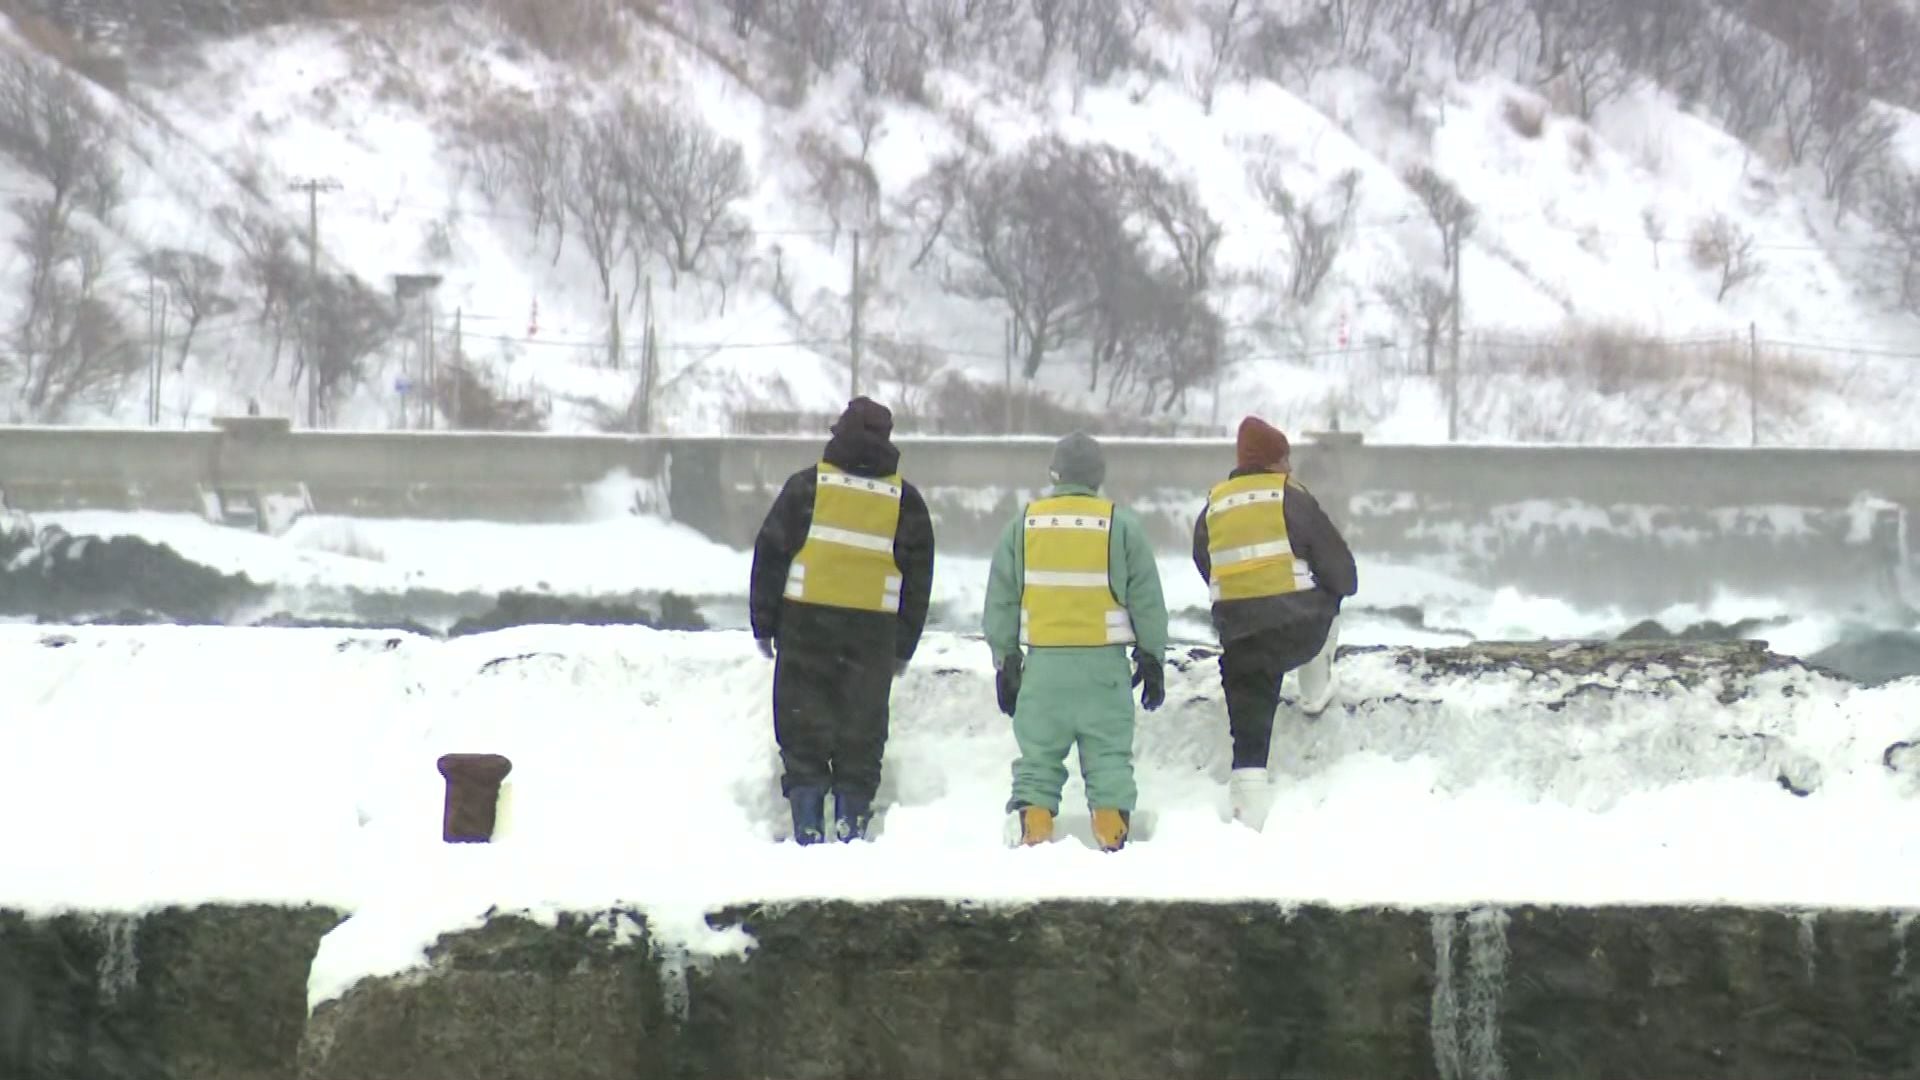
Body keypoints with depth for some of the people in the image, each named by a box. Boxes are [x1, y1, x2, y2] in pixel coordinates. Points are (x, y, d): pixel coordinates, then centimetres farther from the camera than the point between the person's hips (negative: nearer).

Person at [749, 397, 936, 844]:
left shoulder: (806, 486, 0)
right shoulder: (905, 501, 7)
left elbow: (770, 554, 0)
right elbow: (918, 577, 10)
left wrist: (763, 623, 7)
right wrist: (904, 647, 15)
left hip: (806, 624, -1)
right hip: (874, 632, 1)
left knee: (803, 724, 3)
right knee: (862, 731, 7)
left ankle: (807, 824, -3)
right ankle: (852, 823, 3)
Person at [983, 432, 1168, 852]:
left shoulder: (1023, 524, 3)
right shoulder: (1121, 524, -2)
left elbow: (1000, 601, 7)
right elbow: (1146, 599, 1)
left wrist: (1005, 661, 15)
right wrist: (1152, 659, 10)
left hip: (1044, 661, 1)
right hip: (1104, 663, -1)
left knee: (1038, 754, 8)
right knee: (1109, 754, 6)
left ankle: (1032, 834, -1)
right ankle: (1111, 835, 0)